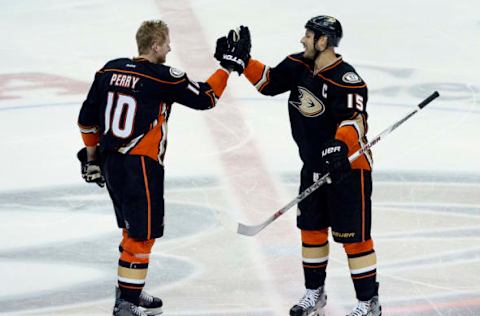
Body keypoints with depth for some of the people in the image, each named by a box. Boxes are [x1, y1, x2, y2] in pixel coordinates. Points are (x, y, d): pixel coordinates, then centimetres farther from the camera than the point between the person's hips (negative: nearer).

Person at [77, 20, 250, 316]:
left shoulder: (110, 70, 5)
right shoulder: (162, 77, -14)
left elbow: (87, 119, 10)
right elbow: (205, 98, -5)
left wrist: (92, 157, 22)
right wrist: (229, 65, 5)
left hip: (110, 163, 8)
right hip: (140, 167, -8)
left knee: (133, 229, 22)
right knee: (142, 235, 0)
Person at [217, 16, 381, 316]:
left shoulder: (348, 80, -23)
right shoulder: (298, 66, 0)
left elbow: (354, 119, -33)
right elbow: (269, 82, 9)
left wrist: (341, 145, -49)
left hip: (349, 166, -8)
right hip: (314, 165, 8)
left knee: (354, 235, -5)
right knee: (311, 229, 16)